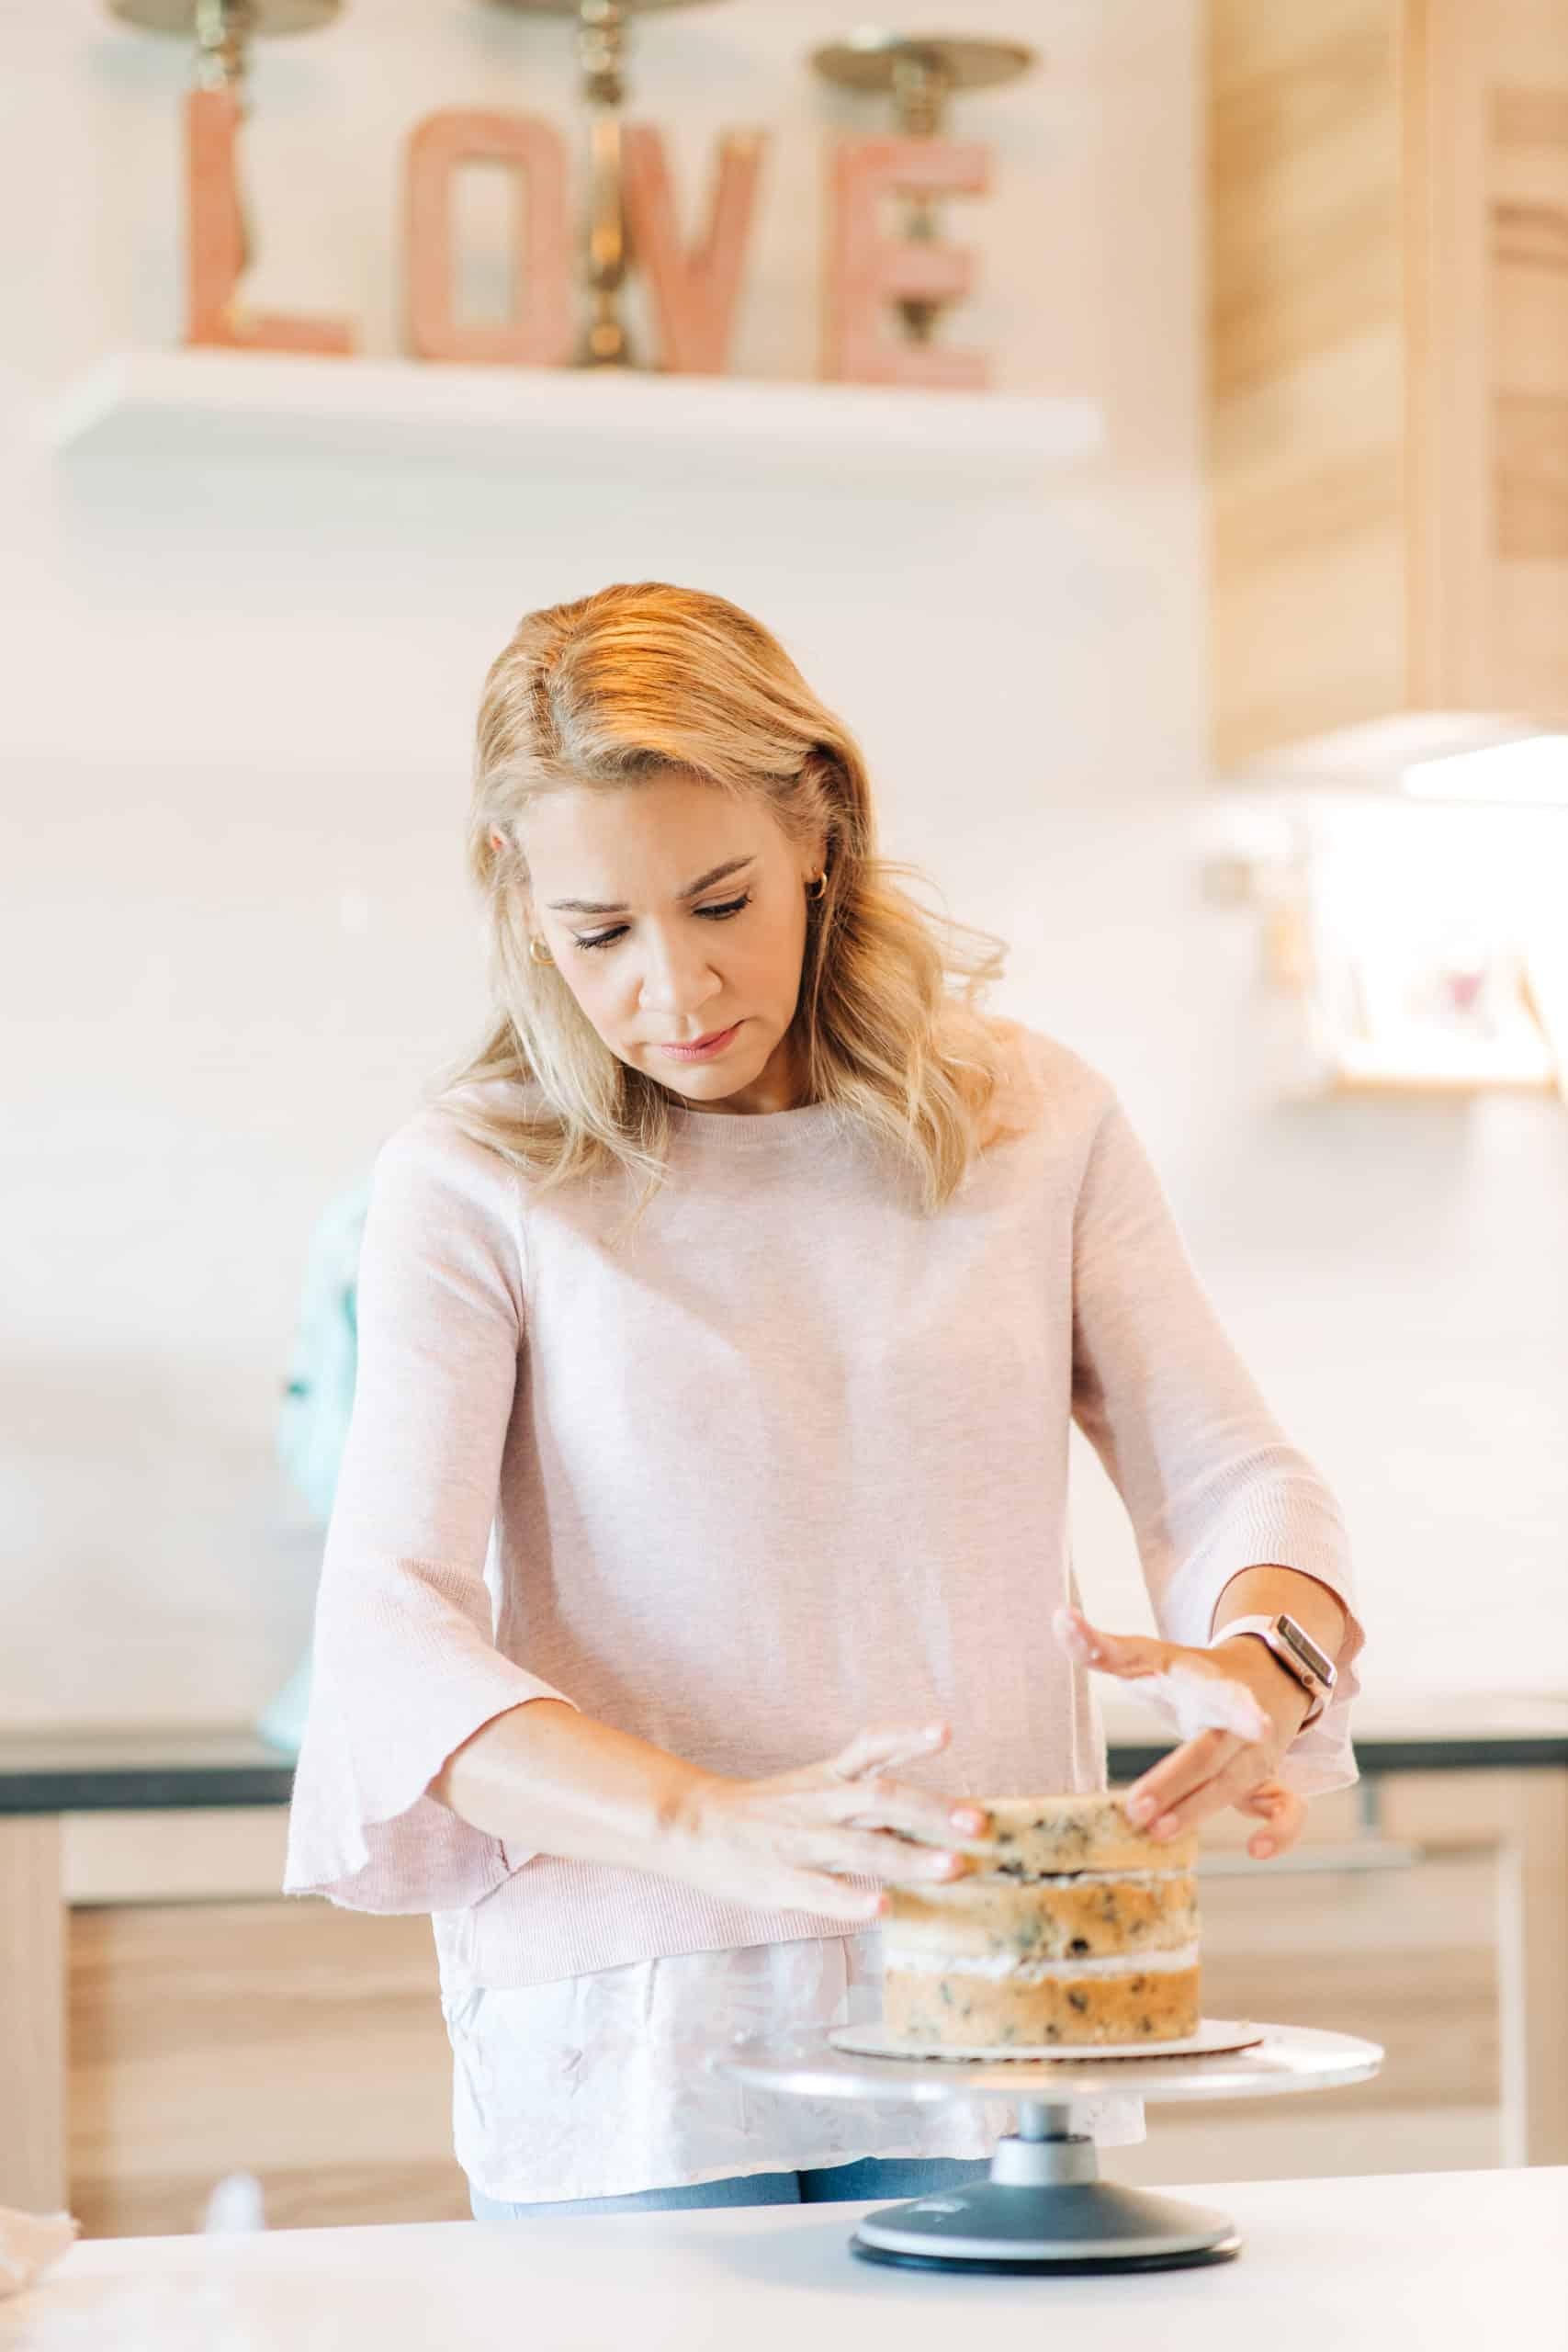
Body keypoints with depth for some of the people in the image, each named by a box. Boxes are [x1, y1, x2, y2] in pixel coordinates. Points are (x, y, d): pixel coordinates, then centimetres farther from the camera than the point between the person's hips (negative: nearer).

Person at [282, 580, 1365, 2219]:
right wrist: (713, 1826, -29)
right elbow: (388, 1643, -13)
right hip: (631, 2042, -2)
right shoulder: (468, 1184, -4)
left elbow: (1239, 1484, 8)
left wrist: (1270, 1664, -16)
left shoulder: (1033, 1118, 5)